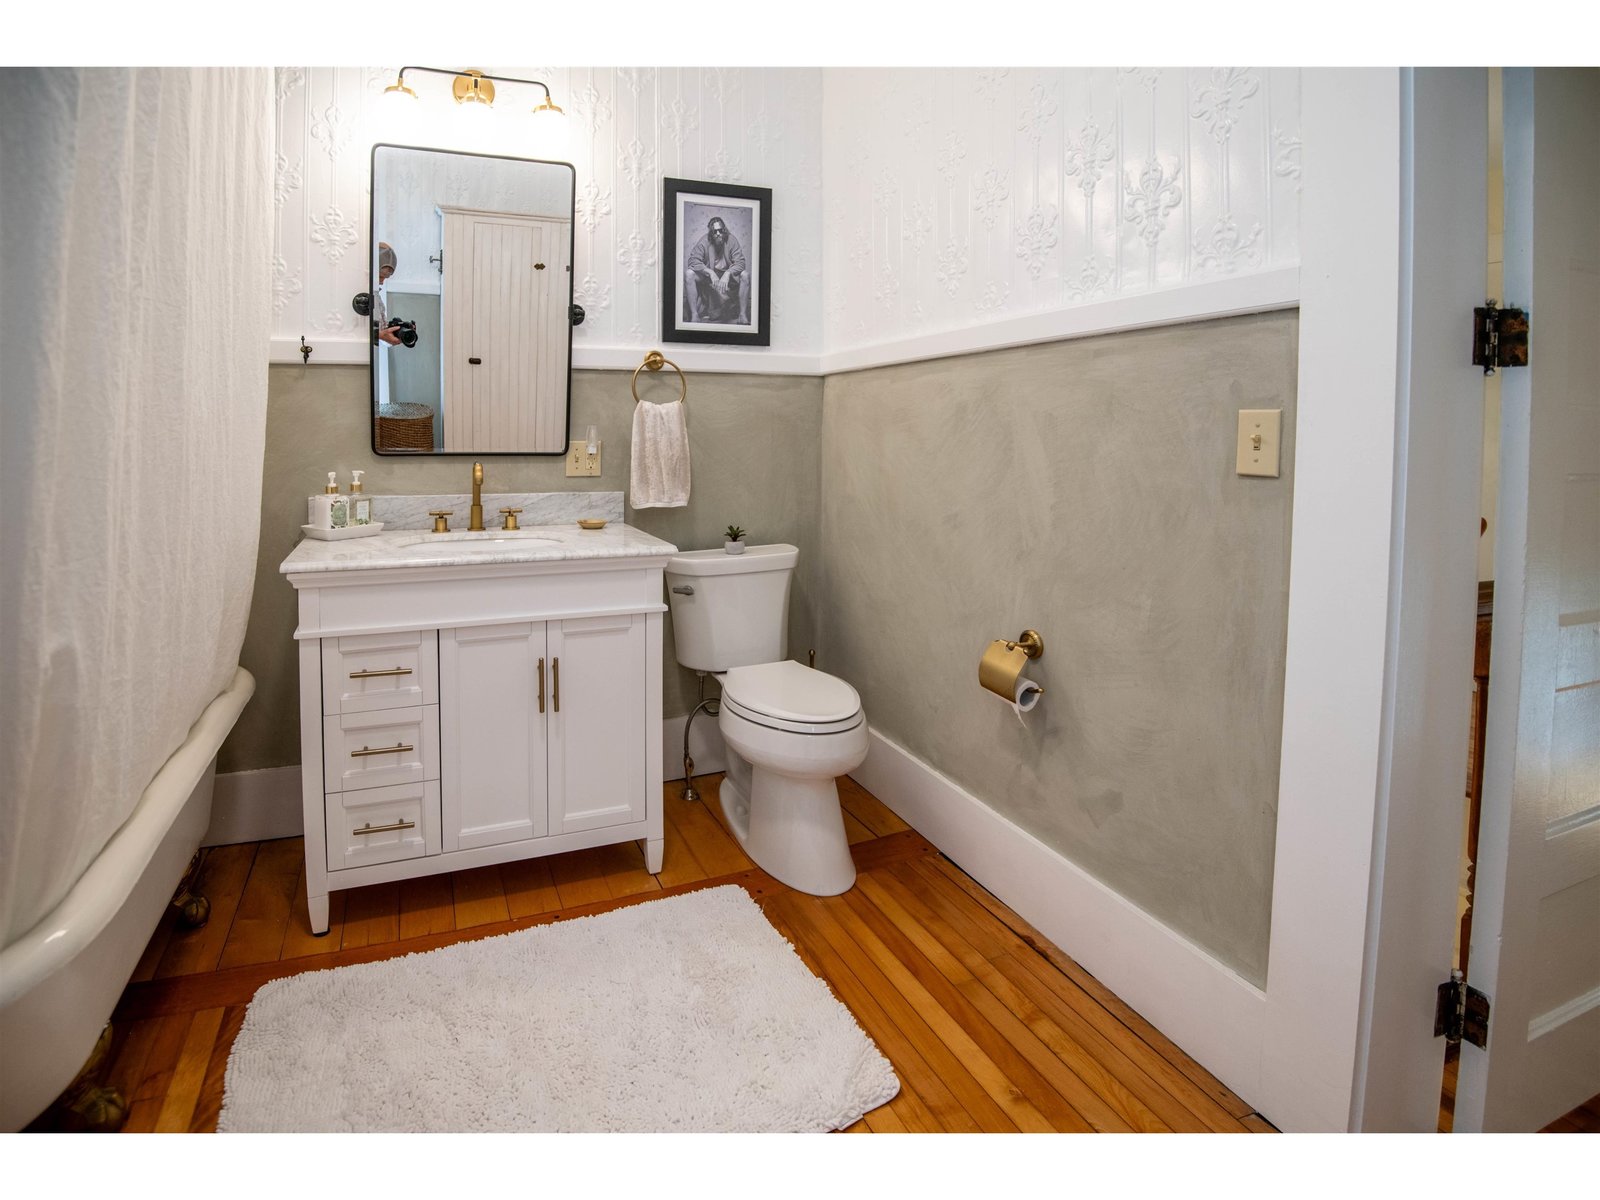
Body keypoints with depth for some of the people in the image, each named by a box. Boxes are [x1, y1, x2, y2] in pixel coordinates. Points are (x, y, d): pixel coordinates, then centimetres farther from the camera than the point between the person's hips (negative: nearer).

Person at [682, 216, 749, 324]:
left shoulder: (731, 240, -13)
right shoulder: (704, 242, -14)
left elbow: (740, 262, -19)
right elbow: (693, 261, -21)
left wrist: (727, 273, -38)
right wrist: (710, 272, -35)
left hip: (727, 275, 0)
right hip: (708, 274, 0)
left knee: (745, 275, -27)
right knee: (688, 273, -26)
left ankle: (743, 315, -24)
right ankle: (694, 315, -26)